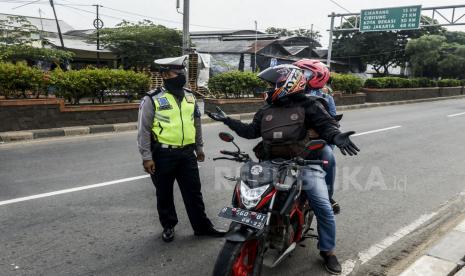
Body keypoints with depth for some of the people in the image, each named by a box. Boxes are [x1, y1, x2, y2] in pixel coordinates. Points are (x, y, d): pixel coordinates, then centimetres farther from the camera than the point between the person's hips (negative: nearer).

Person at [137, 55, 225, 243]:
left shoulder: (189, 97, 9)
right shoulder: (152, 99, -8)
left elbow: (197, 124, 19)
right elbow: (144, 130, -8)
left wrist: (199, 147, 19)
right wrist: (146, 157, -11)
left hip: (187, 154, 4)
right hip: (163, 155, -4)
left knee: (194, 192, 10)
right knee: (165, 194, 11)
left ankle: (202, 226, 21)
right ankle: (168, 226, 29)